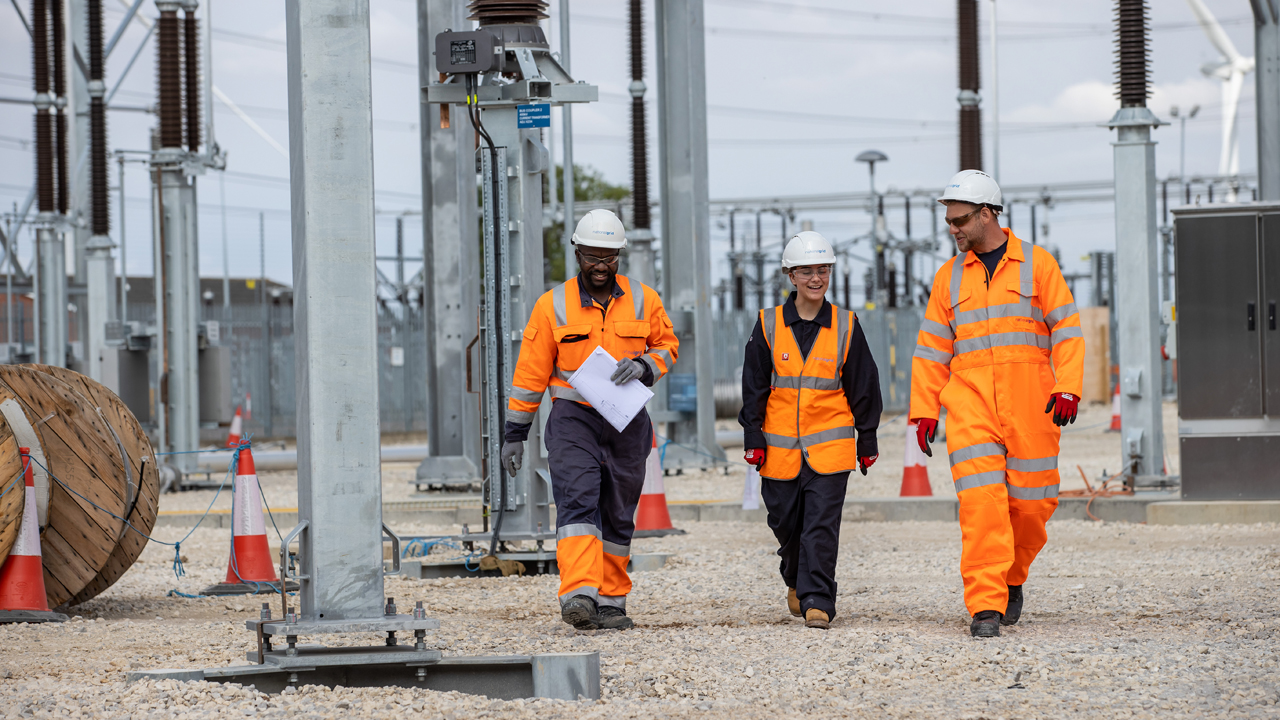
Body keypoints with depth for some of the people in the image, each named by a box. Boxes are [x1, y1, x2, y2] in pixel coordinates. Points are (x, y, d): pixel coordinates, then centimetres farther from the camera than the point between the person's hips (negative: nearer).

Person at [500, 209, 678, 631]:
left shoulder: (643, 301, 5)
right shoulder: (553, 306, 1)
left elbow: (667, 345, 14)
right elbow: (530, 374, 4)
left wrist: (644, 366, -10)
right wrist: (514, 434, 5)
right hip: (574, 419, -3)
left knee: (618, 517, 9)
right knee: (577, 503, -20)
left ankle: (610, 601, 18)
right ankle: (578, 595, -32)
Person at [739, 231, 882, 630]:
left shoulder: (845, 327, 1)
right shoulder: (769, 326, 2)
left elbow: (863, 386, 7)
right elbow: (754, 386, 5)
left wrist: (867, 440, 8)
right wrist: (753, 438, 0)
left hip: (830, 444, -1)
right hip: (781, 445, 1)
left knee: (821, 526, -10)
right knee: (786, 521, 11)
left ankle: (816, 601, -8)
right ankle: (796, 580, 38)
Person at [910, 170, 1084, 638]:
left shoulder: (1036, 264, 5)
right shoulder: (949, 277, 13)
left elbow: (1067, 328, 2)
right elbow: (932, 348, 15)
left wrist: (1067, 388, -10)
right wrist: (924, 410, 6)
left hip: (1029, 405, -1)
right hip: (969, 405, 1)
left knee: (1031, 500, 2)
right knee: (980, 500, -12)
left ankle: (1012, 579, 28)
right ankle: (985, 607, -13)